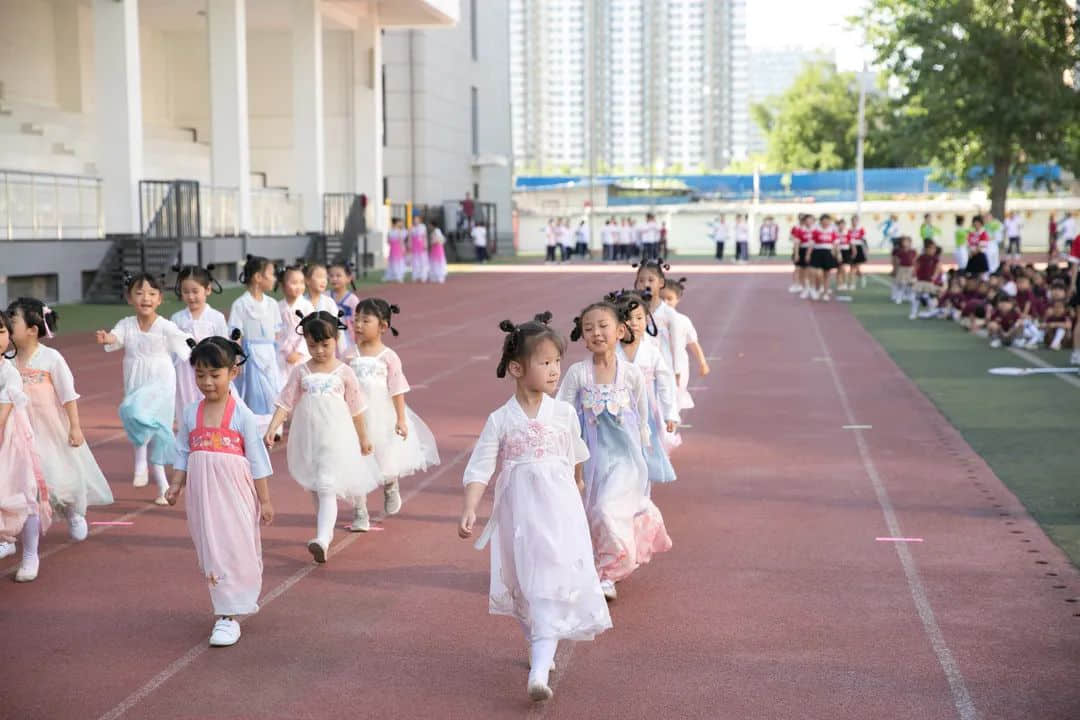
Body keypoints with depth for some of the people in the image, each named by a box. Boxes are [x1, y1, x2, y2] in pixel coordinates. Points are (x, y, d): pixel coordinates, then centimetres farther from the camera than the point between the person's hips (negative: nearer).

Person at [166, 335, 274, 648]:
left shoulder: (242, 415, -7)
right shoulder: (190, 414, 4)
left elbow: (257, 460, -4)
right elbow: (183, 453, 11)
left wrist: (264, 500, -3)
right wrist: (176, 485, -1)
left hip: (235, 494, -4)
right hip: (202, 494, 4)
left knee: (234, 549, -4)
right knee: (210, 551, 10)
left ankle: (229, 616, 0)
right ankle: (240, 600, 26)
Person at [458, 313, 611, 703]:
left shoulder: (564, 414, -1)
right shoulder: (500, 420, -6)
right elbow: (479, 469, -9)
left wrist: (577, 485, 32)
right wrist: (469, 510, -22)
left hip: (559, 515, 0)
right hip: (518, 517, 0)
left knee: (550, 590, -9)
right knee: (523, 588, 14)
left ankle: (539, 670, -14)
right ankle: (539, 648, 37)